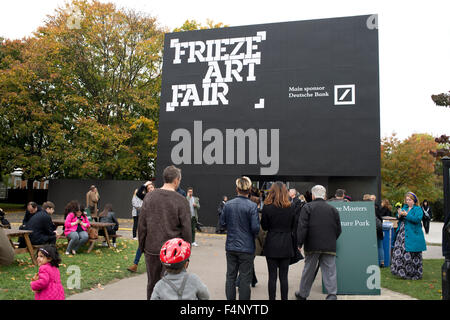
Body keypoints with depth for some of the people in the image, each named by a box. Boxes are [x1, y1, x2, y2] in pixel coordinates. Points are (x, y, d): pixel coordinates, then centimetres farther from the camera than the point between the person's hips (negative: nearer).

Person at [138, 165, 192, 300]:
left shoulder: (149, 197, 0)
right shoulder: (181, 201, -11)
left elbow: (142, 225, 3)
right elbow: (186, 230, -9)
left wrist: (142, 247, 13)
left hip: (152, 250, 3)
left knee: (152, 285, 16)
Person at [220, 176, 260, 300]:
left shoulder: (228, 205, -3)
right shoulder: (252, 206, -15)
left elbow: (222, 223, 4)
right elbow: (255, 228, -16)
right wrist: (252, 235, 5)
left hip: (231, 247, 4)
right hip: (246, 248, -4)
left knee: (230, 276, 15)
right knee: (245, 279, 6)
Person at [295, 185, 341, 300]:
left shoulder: (307, 207, -3)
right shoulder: (333, 209, 8)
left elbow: (302, 227, -10)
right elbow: (338, 230, 10)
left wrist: (300, 243, -4)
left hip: (312, 245, -2)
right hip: (329, 246, 2)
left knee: (308, 271, 10)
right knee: (330, 271, 5)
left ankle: (303, 294, 22)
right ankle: (332, 295, 0)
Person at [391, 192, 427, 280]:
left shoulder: (418, 209, -3)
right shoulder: (404, 207, 15)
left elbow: (417, 219, -18)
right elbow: (398, 217, 13)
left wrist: (406, 214, -21)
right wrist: (399, 215, -10)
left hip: (412, 235, -6)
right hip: (402, 234, 6)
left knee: (412, 255, -1)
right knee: (399, 252, 4)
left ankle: (415, 274, 11)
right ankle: (402, 271, 16)